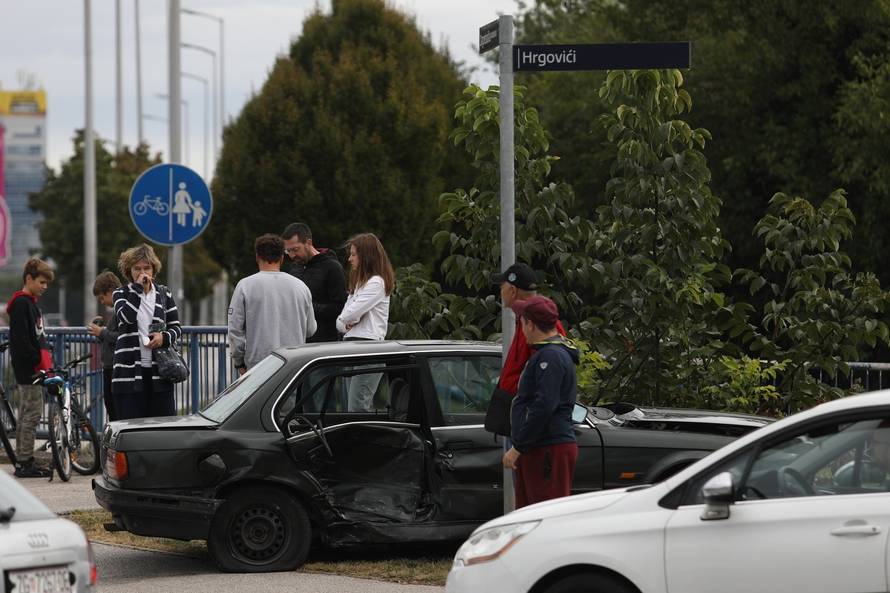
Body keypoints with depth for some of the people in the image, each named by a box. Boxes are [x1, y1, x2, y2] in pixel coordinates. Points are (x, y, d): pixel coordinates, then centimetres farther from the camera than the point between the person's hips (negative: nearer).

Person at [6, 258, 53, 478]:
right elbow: (20, 339, -20)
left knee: (27, 414, 11)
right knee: (32, 414, -9)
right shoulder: (21, 303, -13)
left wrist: (45, 359, 12)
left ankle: (23, 462, 15)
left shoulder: (31, 302, 18)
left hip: (33, 368, 10)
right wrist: (39, 361, -18)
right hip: (28, 368, -10)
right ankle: (25, 463, -6)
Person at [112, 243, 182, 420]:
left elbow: (176, 327, 14)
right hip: (129, 371, -2)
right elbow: (126, 316, -15)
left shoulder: (163, 294, 13)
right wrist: (138, 287, -10)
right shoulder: (121, 294, 6)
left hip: (159, 372, 2)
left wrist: (165, 337, -8)